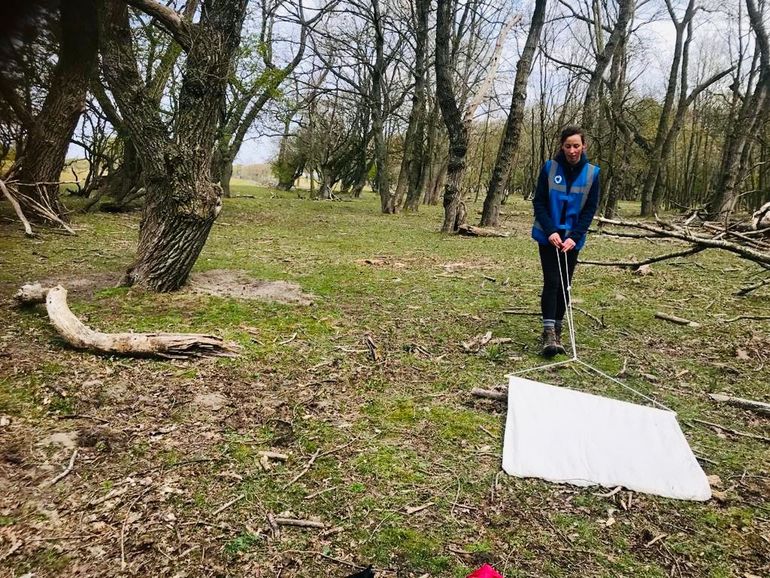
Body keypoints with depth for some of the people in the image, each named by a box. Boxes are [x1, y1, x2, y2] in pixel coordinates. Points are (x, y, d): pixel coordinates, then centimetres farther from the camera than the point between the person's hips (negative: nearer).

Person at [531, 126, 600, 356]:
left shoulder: (592, 172, -2)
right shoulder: (550, 167, -6)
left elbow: (590, 209, -1)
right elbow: (539, 202, -4)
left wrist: (574, 237, -12)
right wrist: (551, 231, -15)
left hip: (573, 238, 2)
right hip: (548, 236, -2)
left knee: (565, 285, 6)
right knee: (552, 282, -10)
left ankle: (556, 331, 16)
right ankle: (549, 333, -10)